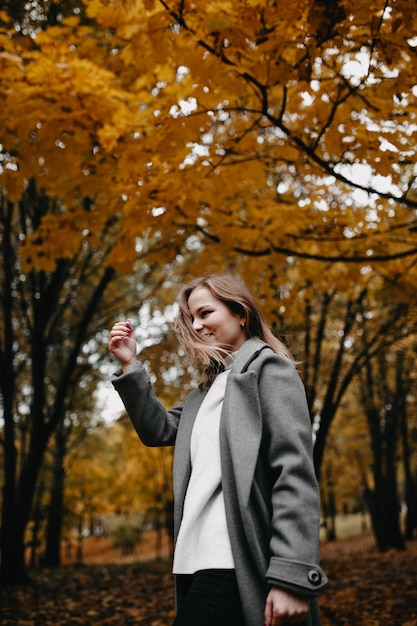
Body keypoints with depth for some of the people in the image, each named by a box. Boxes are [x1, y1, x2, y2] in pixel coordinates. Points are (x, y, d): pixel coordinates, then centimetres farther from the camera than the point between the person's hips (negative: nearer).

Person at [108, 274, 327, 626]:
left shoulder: (268, 368, -3)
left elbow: (295, 474, -13)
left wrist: (292, 577, -21)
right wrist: (130, 366, 9)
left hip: (235, 568, -8)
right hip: (196, 563, 8)